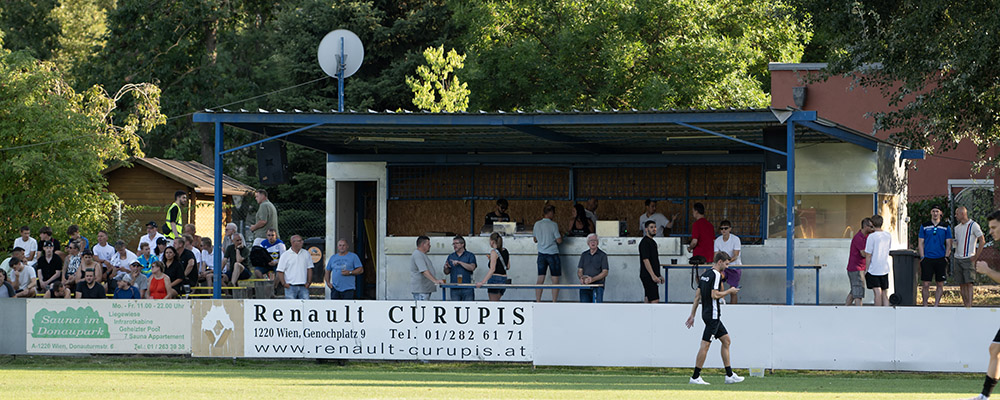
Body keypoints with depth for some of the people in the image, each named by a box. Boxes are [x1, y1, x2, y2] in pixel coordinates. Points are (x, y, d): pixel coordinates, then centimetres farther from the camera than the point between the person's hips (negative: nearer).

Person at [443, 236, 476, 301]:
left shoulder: (470, 255, 3)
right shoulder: (451, 256, 14)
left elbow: (472, 268, -13)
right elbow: (447, 272, 15)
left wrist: (459, 262, -17)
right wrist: (446, 268, -9)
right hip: (455, 289, 4)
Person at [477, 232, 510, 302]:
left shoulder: (494, 252, -11)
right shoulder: (505, 251, 11)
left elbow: (492, 269, -19)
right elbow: (508, 267, 19)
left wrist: (483, 282, -24)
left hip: (495, 278, -8)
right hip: (504, 279, 8)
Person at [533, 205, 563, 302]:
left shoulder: (537, 224, 3)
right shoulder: (553, 225, -10)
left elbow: (535, 240, 13)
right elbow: (559, 241, -9)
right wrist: (561, 237, 12)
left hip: (541, 254, 4)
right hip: (553, 254, -4)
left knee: (540, 279, 5)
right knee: (555, 280, 2)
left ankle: (537, 303, 1)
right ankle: (554, 303, -2)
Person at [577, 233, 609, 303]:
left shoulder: (602, 255, 4)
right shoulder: (584, 255, 16)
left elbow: (605, 272, -3)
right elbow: (579, 270, 14)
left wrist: (593, 279, -17)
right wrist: (581, 277, -11)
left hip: (598, 286, -3)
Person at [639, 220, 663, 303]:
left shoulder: (652, 242, 18)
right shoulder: (645, 242, -13)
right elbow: (645, 260, -20)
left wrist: (658, 276, 24)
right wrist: (653, 276, -25)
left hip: (651, 277, 10)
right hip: (648, 276, -10)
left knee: (647, 300, 11)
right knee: (655, 300, -14)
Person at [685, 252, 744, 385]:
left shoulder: (705, 275, 14)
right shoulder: (716, 275, -14)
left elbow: (697, 295, 14)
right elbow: (714, 295, -23)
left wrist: (692, 315, 16)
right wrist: (729, 291, -7)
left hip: (707, 313, 10)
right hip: (712, 315, -10)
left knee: (726, 341, 13)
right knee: (705, 344, -7)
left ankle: (729, 375, 14)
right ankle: (695, 377, -5)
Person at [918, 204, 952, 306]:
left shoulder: (946, 227, 7)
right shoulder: (924, 226, 7)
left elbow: (948, 244, 9)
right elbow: (920, 243, 7)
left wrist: (946, 257, -3)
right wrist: (922, 257, -3)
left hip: (941, 259, 1)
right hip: (927, 259, -1)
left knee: (940, 285, 3)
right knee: (925, 284, -6)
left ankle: (936, 305, 11)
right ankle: (925, 306, 2)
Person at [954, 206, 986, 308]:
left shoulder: (973, 225, -5)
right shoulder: (957, 228, 15)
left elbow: (982, 241, -7)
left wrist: (976, 256, -11)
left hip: (968, 259, -6)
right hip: (958, 259, 7)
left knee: (969, 283, -14)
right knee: (961, 284, 5)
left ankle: (969, 306, -21)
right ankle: (965, 305, 9)